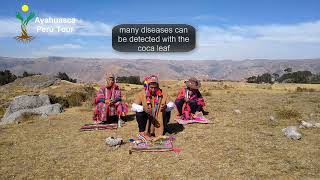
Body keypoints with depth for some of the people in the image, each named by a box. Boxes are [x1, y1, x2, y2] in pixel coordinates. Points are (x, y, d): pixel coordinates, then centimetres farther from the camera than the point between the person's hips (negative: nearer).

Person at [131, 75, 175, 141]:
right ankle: (142, 132, -6)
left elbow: (172, 104, -13)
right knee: (139, 112, -25)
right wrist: (143, 108, -41)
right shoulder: (142, 94, -12)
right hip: (147, 122, -1)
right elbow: (133, 107, -20)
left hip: (159, 121, 1)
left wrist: (166, 107, -37)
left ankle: (162, 130, 2)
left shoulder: (163, 93, -8)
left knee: (167, 112, -21)